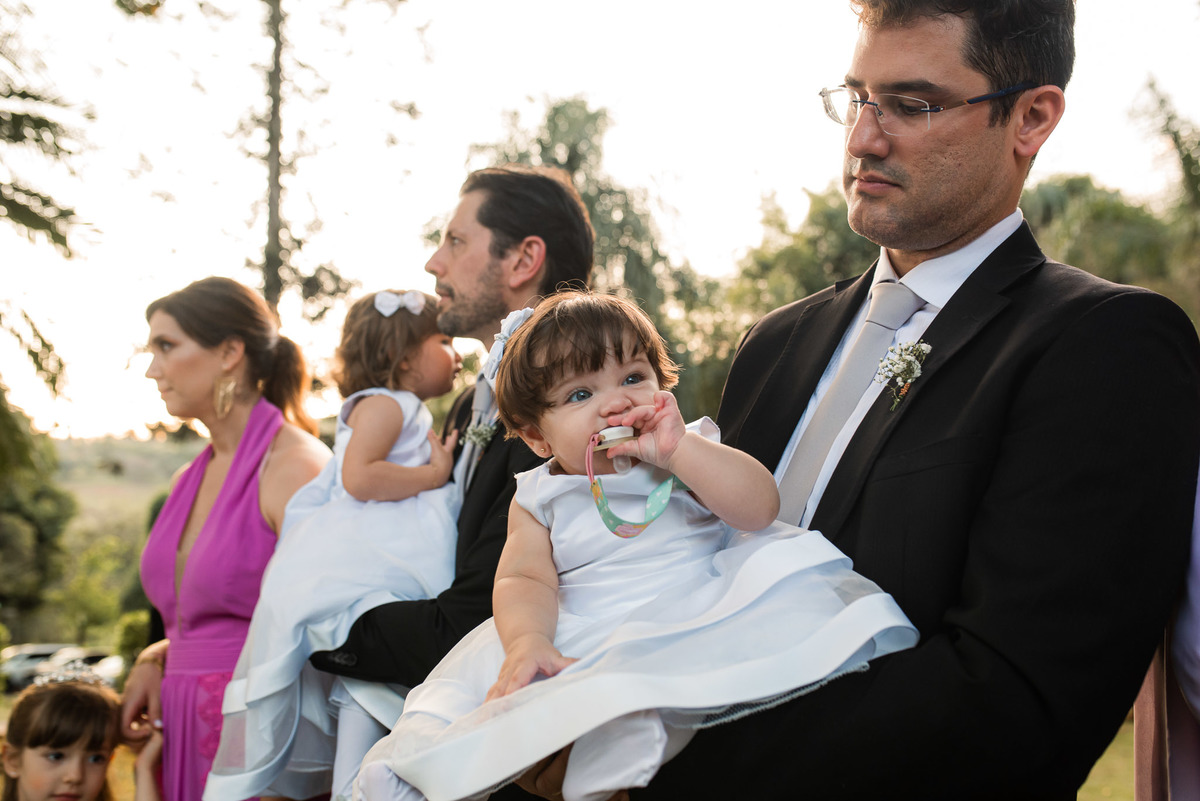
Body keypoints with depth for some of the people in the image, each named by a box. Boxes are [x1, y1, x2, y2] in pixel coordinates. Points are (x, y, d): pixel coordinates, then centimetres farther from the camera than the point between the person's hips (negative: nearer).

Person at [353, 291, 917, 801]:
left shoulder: (693, 457, 5)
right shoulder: (539, 500, 10)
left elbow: (760, 506, -12)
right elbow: (524, 578, -3)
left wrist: (678, 449, -20)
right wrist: (527, 639, -24)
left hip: (698, 612, -2)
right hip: (583, 639, 2)